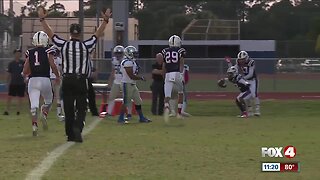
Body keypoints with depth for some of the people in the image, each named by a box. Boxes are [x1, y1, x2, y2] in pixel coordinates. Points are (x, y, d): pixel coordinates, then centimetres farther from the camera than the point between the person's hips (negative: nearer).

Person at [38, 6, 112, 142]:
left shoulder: (63, 45, -3)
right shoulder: (86, 46, -3)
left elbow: (50, 33, 5)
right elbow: (98, 34, 7)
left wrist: (42, 19, 13)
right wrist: (105, 20, 17)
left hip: (67, 80, 1)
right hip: (81, 80, -1)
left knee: (68, 108, 7)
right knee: (81, 108, 2)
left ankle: (70, 134, 11)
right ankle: (77, 127, -22)